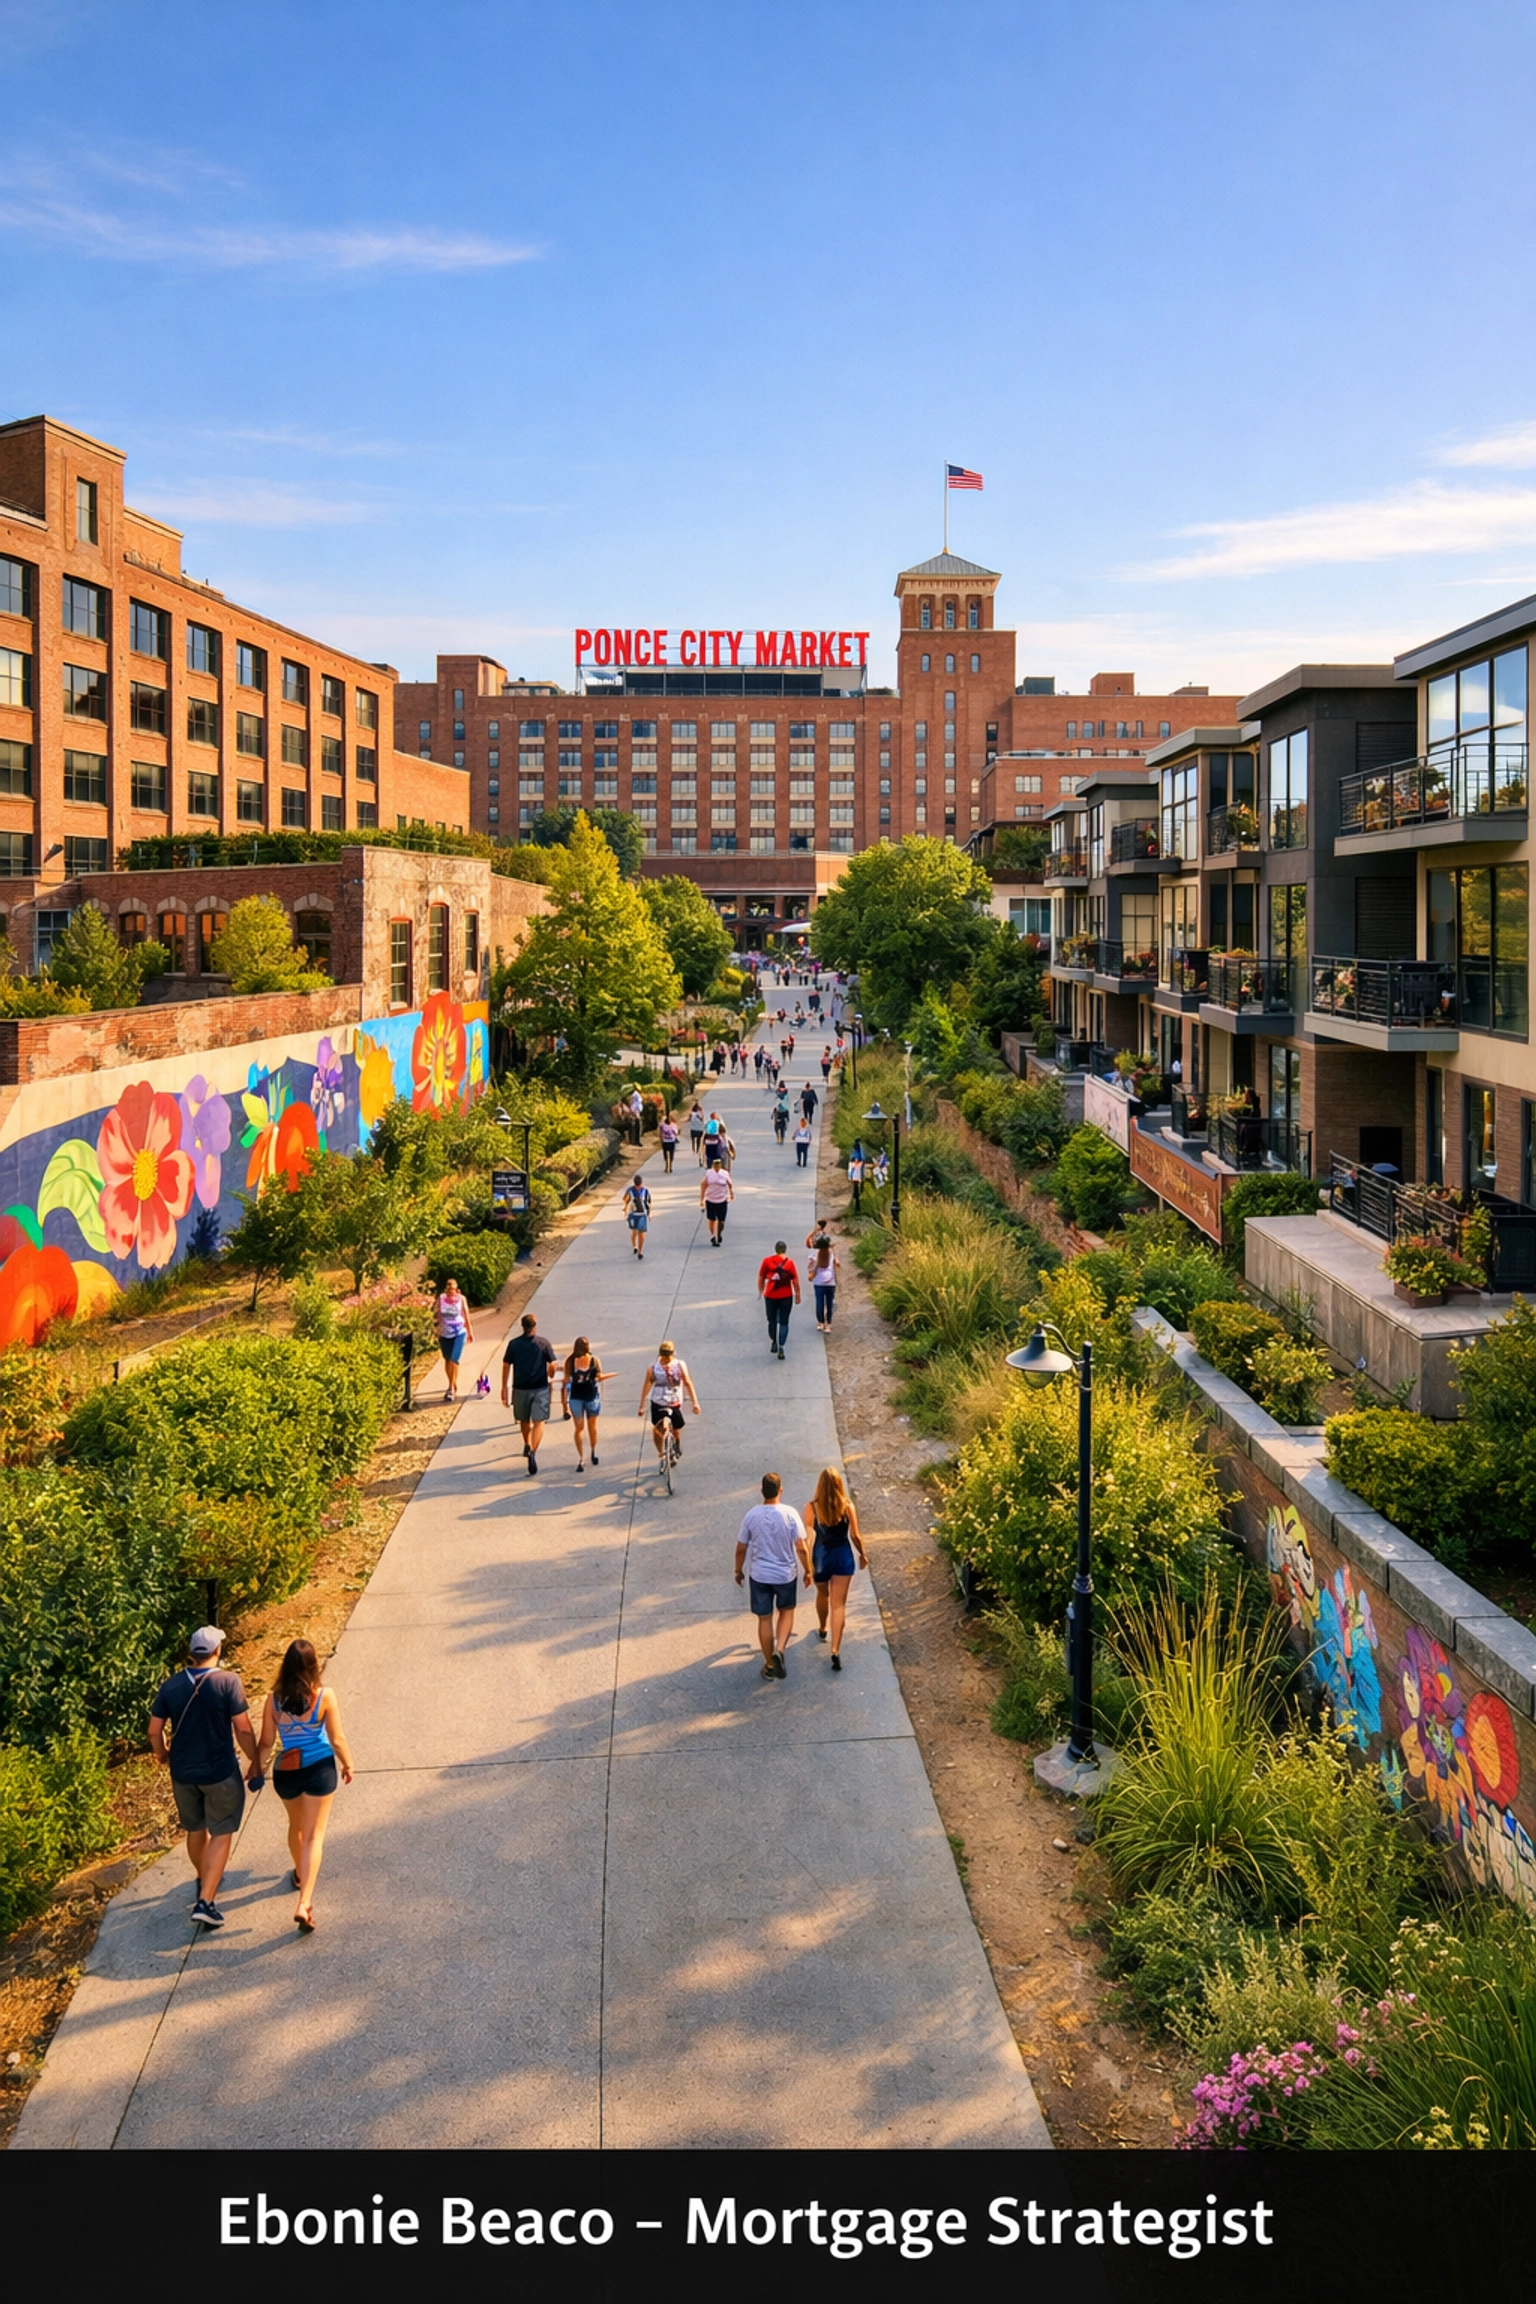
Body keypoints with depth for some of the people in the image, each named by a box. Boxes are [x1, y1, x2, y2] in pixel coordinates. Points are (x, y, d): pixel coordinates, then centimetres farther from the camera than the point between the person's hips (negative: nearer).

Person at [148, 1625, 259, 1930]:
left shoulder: (172, 1685, -4)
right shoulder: (228, 1682, -17)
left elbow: (154, 1730, 1)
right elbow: (243, 1728, -16)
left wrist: (161, 1755, 21)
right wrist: (255, 1760, -1)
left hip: (182, 1772, 5)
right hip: (220, 1773, -5)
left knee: (195, 1830, 23)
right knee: (220, 1834, 6)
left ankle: (205, 1882, 44)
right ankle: (205, 1901, -3)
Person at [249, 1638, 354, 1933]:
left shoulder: (274, 1699, -11)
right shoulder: (325, 1697, -17)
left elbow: (266, 1742, -3)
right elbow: (337, 1739, -10)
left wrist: (258, 1768, 14)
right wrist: (347, 1764, 7)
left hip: (286, 1772, 3)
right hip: (319, 1769, -3)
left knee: (296, 1826, 28)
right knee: (314, 1835, 4)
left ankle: (300, 1874, 52)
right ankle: (305, 1903, -9)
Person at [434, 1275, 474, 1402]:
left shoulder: (461, 1299, -6)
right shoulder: (441, 1298, -2)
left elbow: (466, 1316, 2)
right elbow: (439, 1316, 5)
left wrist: (470, 1332, 7)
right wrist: (437, 1333, 7)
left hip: (459, 1333, -3)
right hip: (444, 1334, 3)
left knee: (454, 1360, -13)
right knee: (447, 1360, 13)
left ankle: (452, 1389, -10)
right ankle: (453, 1385, 30)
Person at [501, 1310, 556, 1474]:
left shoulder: (513, 1344, -3)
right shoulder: (544, 1342, -7)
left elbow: (506, 1366, -1)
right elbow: (552, 1365, -2)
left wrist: (504, 1389, 6)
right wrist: (550, 1379, 18)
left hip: (520, 1388, 2)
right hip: (540, 1388, -2)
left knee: (524, 1420, 22)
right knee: (539, 1422, -1)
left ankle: (527, 1446, 42)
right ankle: (533, 1451, -19)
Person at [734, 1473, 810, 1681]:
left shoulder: (752, 1516, -10)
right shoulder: (790, 1515, -15)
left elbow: (741, 1548, -1)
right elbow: (801, 1548, -13)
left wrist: (738, 1570, 15)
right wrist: (807, 1571, 2)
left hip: (759, 1575, 1)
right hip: (786, 1574, 0)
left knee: (765, 1619, 13)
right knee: (786, 1611, 22)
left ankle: (769, 1665, 23)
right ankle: (779, 1650, 2)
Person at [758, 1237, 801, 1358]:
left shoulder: (766, 1261, -2)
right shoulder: (789, 1262, -6)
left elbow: (761, 1278, 4)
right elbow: (795, 1281, -5)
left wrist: (760, 1291, 19)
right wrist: (797, 1295, 6)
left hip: (770, 1296, 1)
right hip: (786, 1297, -1)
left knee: (772, 1320, 19)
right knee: (784, 1322, 4)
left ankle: (773, 1343, 29)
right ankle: (781, 1346, -9)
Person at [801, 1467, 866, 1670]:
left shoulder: (812, 1507, -16)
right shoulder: (847, 1506, -13)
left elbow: (808, 1537, -11)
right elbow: (855, 1536, -5)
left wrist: (808, 1563, 0)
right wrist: (863, 1554, 12)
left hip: (821, 1556, 0)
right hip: (843, 1556, 0)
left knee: (822, 1595, 28)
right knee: (839, 1604, 3)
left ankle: (822, 1629, 52)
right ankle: (836, 1650, -7)